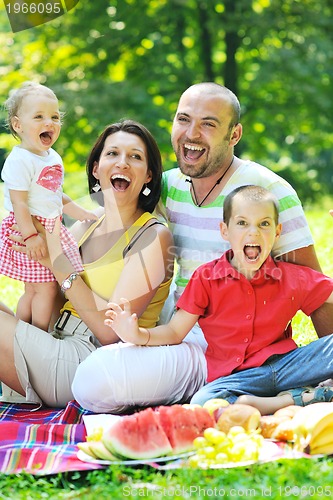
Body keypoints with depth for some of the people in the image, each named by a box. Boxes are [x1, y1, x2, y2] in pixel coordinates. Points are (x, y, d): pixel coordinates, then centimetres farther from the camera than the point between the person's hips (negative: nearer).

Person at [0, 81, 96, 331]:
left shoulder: (54, 158, 11)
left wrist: (85, 214, 21)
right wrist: (30, 235, -26)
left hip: (52, 230, 8)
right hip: (30, 229, -8)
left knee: (33, 288, 13)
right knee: (46, 287, -7)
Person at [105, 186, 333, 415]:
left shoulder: (293, 278, 8)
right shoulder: (207, 278, 5)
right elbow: (175, 332, 5)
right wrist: (138, 335, -13)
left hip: (284, 365, 1)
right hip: (236, 377, 0)